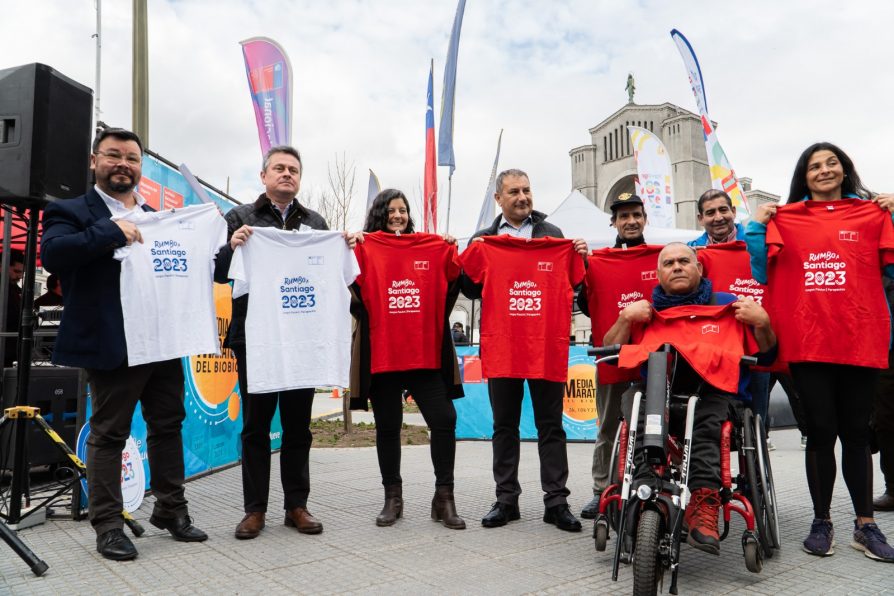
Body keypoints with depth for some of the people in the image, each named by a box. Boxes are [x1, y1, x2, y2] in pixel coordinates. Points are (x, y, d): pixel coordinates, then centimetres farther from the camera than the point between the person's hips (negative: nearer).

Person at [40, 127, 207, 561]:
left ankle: (171, 509, 26)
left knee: (168, 426, 13)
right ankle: (107, 524, 16)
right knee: (109, 435, 5)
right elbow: (51, 254, -18)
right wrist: (112, 231, -22)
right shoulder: (71, 212, -1)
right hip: (113, 345, -6)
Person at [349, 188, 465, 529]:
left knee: (444, 420, -4)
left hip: (426, 353, 1)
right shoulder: (365, 248, 4)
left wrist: (453, 254, -4)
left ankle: (444, 498, 10)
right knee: (388, 427, 9)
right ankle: (392, 498, 25)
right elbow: (354, 293, -6)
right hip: (381, 354, -1)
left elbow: (449, 290, 8)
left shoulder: (433, 248, 10)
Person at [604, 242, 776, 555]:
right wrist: (626, 317, -4)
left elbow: (766, 356, 13)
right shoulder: (646, 312, 20)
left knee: (706, 414, -36)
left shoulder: (727, 304, 17)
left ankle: (705, 503, -43)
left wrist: (762, 323, -6)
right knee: (635, 393, -33)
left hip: (716, 393, -1)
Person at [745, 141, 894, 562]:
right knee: (821, 432, 5)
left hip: (860, 340, 1)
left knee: (856, 433, 9)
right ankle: (821, 522, 17)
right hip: (806, 342, -1)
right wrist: (757, 225, -2)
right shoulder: (785, 218, 6)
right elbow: (761, 273, 4)